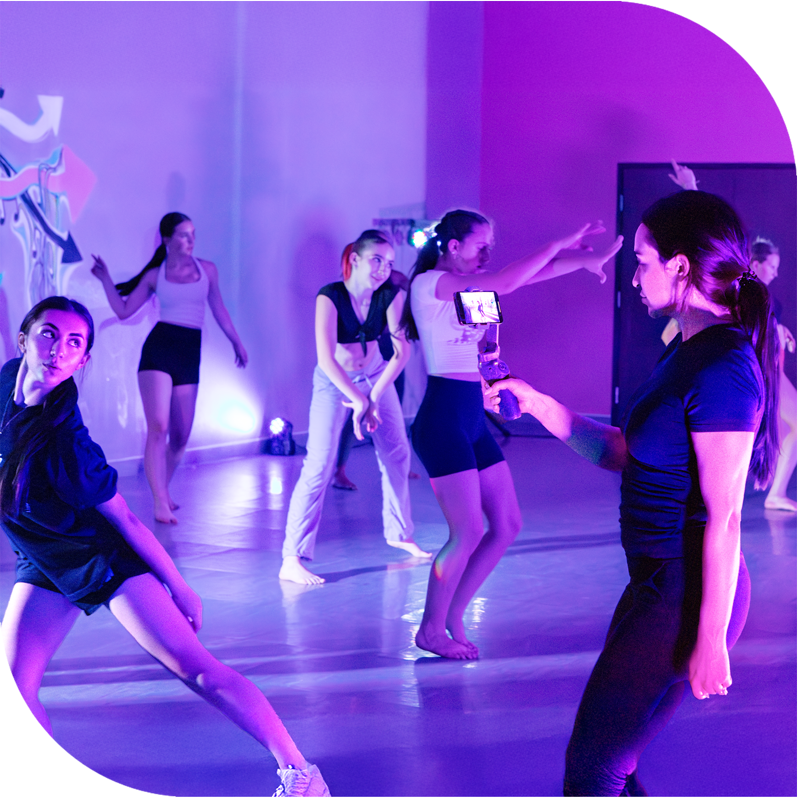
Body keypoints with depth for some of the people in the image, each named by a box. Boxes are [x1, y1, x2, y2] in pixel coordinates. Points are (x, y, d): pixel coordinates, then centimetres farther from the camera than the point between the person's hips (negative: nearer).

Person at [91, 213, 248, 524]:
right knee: (158, 428, -14)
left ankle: (163, 491, 25)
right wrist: (106, 280, -3)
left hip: (189, 355, 3)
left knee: (181, 435, 5)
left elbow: (219, 310, 20)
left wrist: (237, 343, 24)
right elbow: (124, 310, 6)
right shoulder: (155, 276, 5)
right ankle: (160, 503, -12)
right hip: (158, 349, -3)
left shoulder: (207, 270, 10)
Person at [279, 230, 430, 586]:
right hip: (334, 383, -4)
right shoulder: (330, 297, -26)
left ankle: (400, 533, 30)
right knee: (319, 466, -14)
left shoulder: (392, 295, -16)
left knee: (397, 455, 7)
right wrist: (358, 400, -31)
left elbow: (402, 350, -17)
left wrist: (373, 397, -21)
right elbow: (327, 359, -32)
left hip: (377, 377, 5)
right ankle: (292, 560, -15)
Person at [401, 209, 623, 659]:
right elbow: (504, 284, -19)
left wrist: (584, 259, 2)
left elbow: (532, 274, 13)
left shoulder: (466, 285, 16)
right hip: (443, 418, -9)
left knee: (508, 525, 7)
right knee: (468, 532, -8)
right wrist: (557, 245, -12)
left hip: (472, 419, 9)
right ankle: (431, 629, 8)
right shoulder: (429, 283, -10)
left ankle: (452, 618, 18)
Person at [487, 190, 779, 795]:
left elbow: (725, 516, -21)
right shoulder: (692, 350, 11)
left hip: (685, 591, -10)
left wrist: (711, 638, -19)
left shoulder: (721, 370, -20)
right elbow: (624, 452, 16)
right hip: (660, 580, 10)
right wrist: (538, 404, 12)